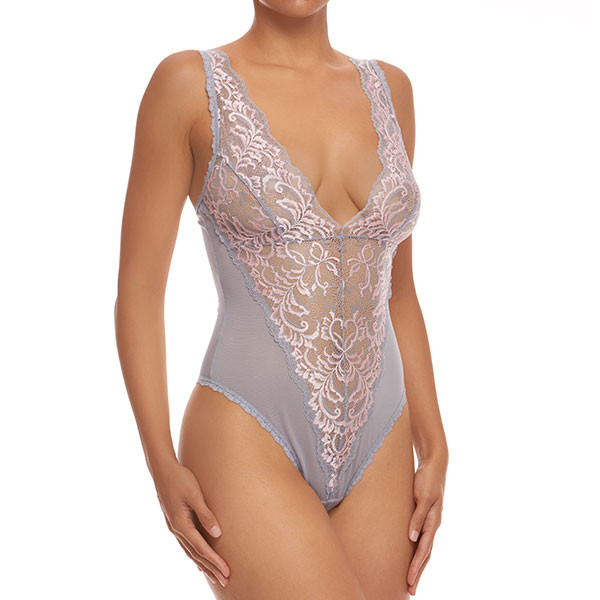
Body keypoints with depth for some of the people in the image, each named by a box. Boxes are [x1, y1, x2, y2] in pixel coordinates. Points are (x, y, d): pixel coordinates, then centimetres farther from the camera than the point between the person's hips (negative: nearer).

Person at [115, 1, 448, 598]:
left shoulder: (389, 88, 9)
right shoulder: (189, 83, -4)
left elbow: (396, 290, 12)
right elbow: (139, 285, -3)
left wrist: (435, 451, 7)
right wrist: (163, 465, -11)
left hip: (378, 457, 5)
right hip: (246, 445, -5)